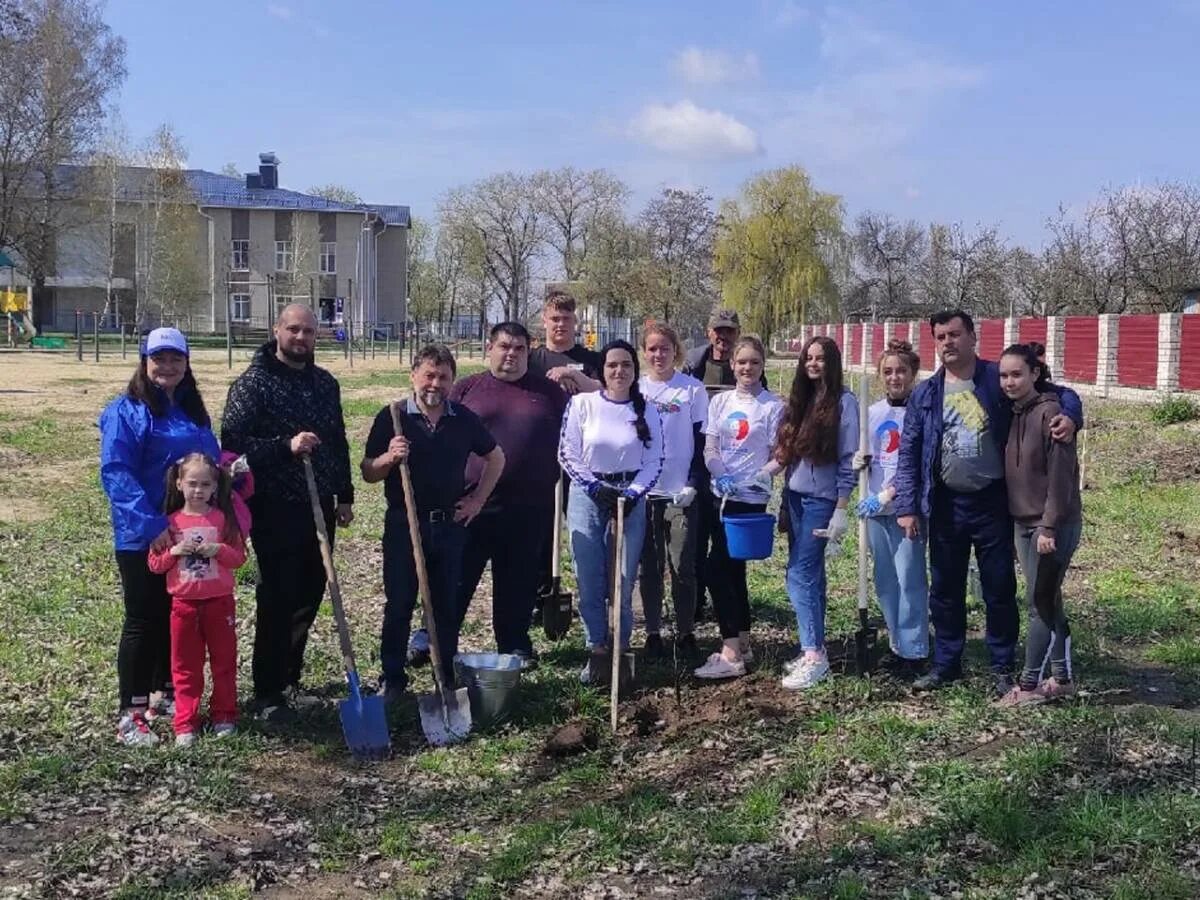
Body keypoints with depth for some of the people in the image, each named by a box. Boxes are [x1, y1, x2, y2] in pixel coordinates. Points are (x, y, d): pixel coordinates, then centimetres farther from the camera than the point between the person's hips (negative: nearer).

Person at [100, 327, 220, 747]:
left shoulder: (193, 410, 11)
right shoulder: (126, 411, -10)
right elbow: (115, 472, -18)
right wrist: (150, 524, -26)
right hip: (142, 538, -6)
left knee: (179, 618, 13)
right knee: (143, 621, -1)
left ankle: (165, 695, 27)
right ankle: (131, 714, 6)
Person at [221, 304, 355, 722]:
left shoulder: (325, 383, 12)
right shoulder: (252, 383, -8)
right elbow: (234, 443, -15)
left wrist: (345, 495, 15)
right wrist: (286, 446, -26)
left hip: (319, 507, 6)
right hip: (275, 510, -6)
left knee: (308, 596, 12)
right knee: (277, 600, -3)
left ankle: (289, 677, 28)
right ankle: (269, 692, 7)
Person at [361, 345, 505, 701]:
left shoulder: (464, 419, 2)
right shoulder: (392, 417, -5)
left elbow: (496, 458, 16)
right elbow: (368, 473, -2)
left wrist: (477, 499, 9)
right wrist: (389, 458, -22)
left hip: (449, 526, 2)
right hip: (403, 525, -2)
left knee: (447, 605, 10)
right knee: (398, 606, 3)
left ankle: (447, 678, 21)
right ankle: (392, 679, 14)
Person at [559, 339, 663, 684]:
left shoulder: (647, 411, 2)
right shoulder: (582, 404, -4)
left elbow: (654, 462, 2)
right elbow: (567, 455, -3)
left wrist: (631, 494, -11)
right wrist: (596, 488, -10)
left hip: (629, 498, 1)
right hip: (587, 496, -1)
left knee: (623, 582, 2)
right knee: (589, 581, 1)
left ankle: (620, 650, 16)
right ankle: (597, 650, 15)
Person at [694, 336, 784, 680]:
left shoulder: (773, 406, -5)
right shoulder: (720, 402, 9)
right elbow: (709, 449, 4)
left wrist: (760, 476, -22)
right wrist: (722, 477, -14)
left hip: (750, 498, -6)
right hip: (721, 494, 6)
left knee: (718, 568, -12)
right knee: (732, 569, 12)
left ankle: (730, 654, -7)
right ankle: (743, 645, 23)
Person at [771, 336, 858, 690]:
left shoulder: (843, 402, -8)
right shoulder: (800, 399, 12)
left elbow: (848, 460, -10)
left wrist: (841, 511, -13)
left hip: (822, 499, -7)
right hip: (795, 497, 7)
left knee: (800, 574, -12)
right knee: (811, 574, 10)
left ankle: (814, 655, -9)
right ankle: (814, 648, 16)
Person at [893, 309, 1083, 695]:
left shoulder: (1000, 380, -2)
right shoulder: (925, 394, 4)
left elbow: (1061, 393, 2)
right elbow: (909, 453, 3)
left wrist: (1070, 416, -21)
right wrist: (907, 507, -4)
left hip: (992, 503, -2)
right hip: (945, 506, 2)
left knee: (999, 589, 7)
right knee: (944, 590, 12)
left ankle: (1002, 668, 20)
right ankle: (946, 663, 25)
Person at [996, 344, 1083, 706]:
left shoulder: (1050, 412, -15)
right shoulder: (1012, 414, 8)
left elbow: (1061, 474, -18)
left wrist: (1049, 527, -18)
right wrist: (1018, 521, 13)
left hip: (1054, 525, -8)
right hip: (1023, 522, 8)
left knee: (1040, 604, -2)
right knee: (1048, 603, 14)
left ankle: (1029, 685, 5)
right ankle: (1061, 679, 24)